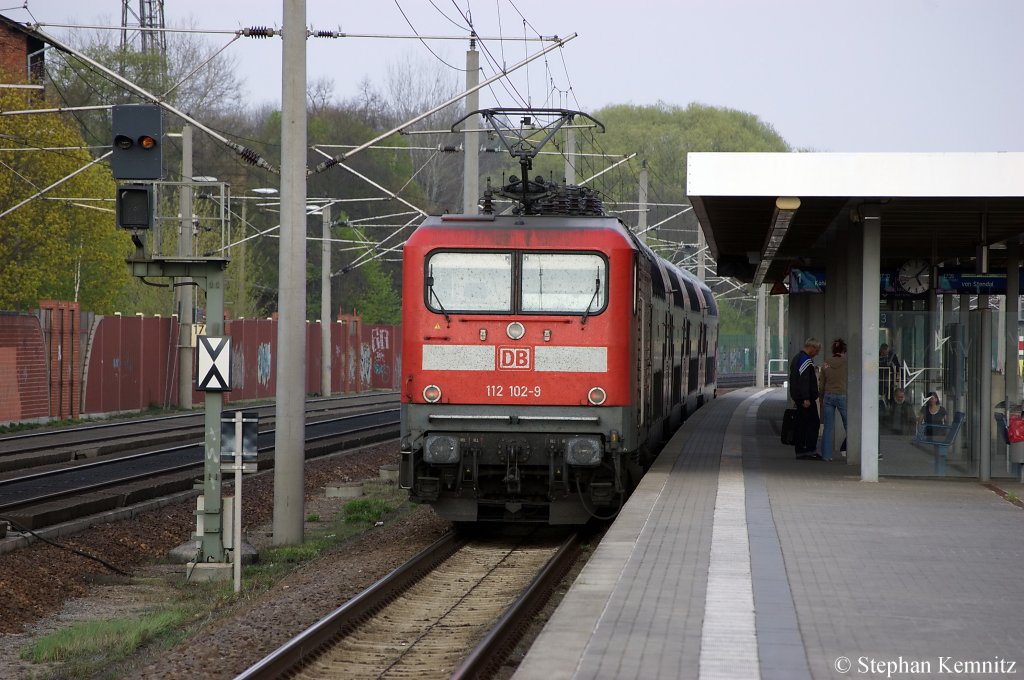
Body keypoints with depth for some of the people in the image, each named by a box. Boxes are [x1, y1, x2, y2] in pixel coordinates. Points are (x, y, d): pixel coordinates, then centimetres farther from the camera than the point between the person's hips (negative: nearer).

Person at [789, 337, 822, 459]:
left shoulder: (797, 358, 19)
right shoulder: (806, 360, -15)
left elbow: (792, 378, 25)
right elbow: (804, 380, -22)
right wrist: (806, 399, -24)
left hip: (798, 398, 11)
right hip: (806, 397, -11)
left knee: (801, 423, 12)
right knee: (813, 423, -9)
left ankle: (800, 451, 13)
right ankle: (810, 450, -13)